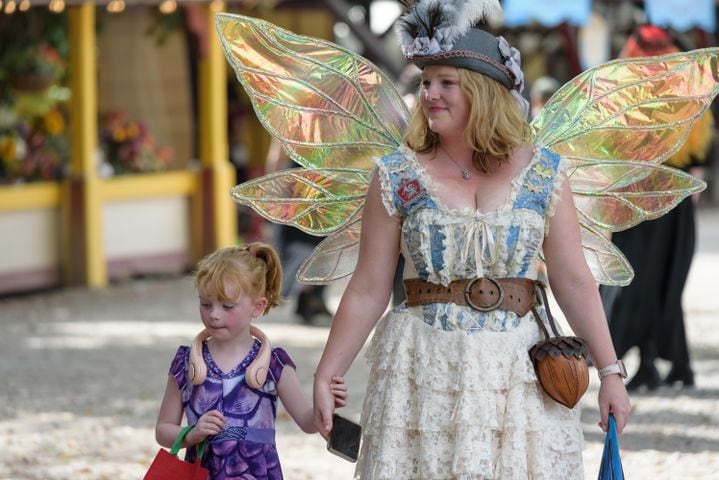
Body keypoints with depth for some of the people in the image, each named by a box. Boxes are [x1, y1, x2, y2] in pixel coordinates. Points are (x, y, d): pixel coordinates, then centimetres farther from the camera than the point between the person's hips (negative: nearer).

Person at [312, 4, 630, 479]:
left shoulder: (542, 173, 2)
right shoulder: (398, 177, 0)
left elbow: (575, 283, 3)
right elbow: (367, 291, 1)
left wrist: (610, 372, 0)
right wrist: (325, 376, -2)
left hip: (518, 375, 0)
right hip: (422, 375, 0)